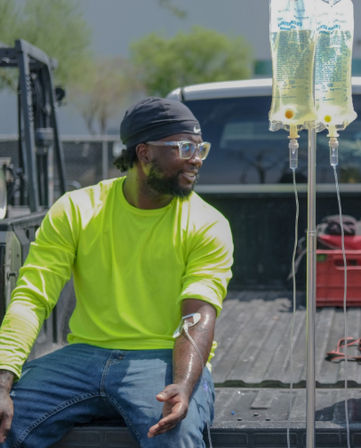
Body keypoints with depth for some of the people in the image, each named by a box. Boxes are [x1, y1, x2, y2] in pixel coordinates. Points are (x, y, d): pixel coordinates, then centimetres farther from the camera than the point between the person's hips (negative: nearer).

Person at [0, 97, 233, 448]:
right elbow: (32, 298, -3)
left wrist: (183, 386, -31)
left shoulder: (208, 226, 2)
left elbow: (198, 318, -10)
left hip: (165, 360, -1)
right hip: (85, 353, 2)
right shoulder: (75, 211, 5)